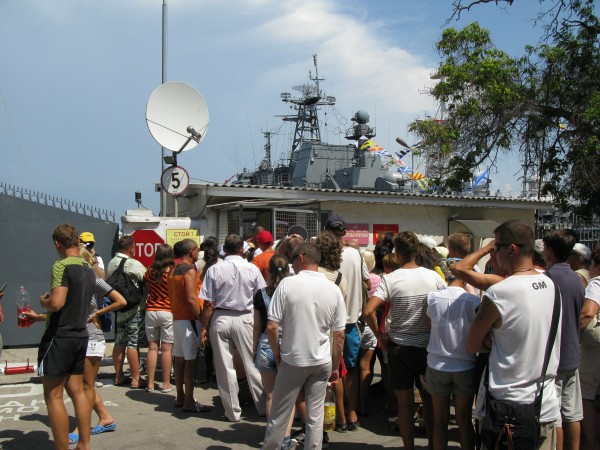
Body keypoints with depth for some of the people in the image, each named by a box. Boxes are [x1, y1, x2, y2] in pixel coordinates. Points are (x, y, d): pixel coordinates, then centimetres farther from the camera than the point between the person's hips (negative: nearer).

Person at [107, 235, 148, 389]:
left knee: (119, 343, 12)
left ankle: (119, 377, 20)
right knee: (133, 344, -4)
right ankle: (136, 379, -1)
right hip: (135, 309, -8)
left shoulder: (111, 263, 8)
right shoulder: (133, 264, -16)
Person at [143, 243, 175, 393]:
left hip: (151, 311, 4)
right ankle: (166, 384, 5)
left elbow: (147, 289, 14)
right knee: (167, 348, 1)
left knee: (152, 347, 9)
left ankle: (150, 382, 12)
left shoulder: (150, 271, 2)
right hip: (168, 312, -4)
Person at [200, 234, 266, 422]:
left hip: (220, 319, 0)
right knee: (252, 364, 11)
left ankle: (233, 411, 15)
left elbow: (209, 304, -5)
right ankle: (263, 407, 18)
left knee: (225, 367, 8)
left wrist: (204, 327, 4)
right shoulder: (252, 269, -4)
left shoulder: (214, 270, -6)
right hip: (245, 318, 0)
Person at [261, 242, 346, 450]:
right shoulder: (334, 289, -2)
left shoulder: (287, 284, -12)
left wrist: (277, 354, 2)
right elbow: (339, 335, 2)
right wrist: (335, 367, 12)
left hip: (292, 361, -2)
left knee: (278, 416, 11)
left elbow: (271, 327, -14)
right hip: (322, 362, 3)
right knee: (315, 417, 10)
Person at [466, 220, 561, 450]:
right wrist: (501, 341, -3)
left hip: (507, 410, -6)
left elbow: (472, 345, -9)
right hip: (547, 407, 6)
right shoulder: (551, 285, 1)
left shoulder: (498, 294, -19)